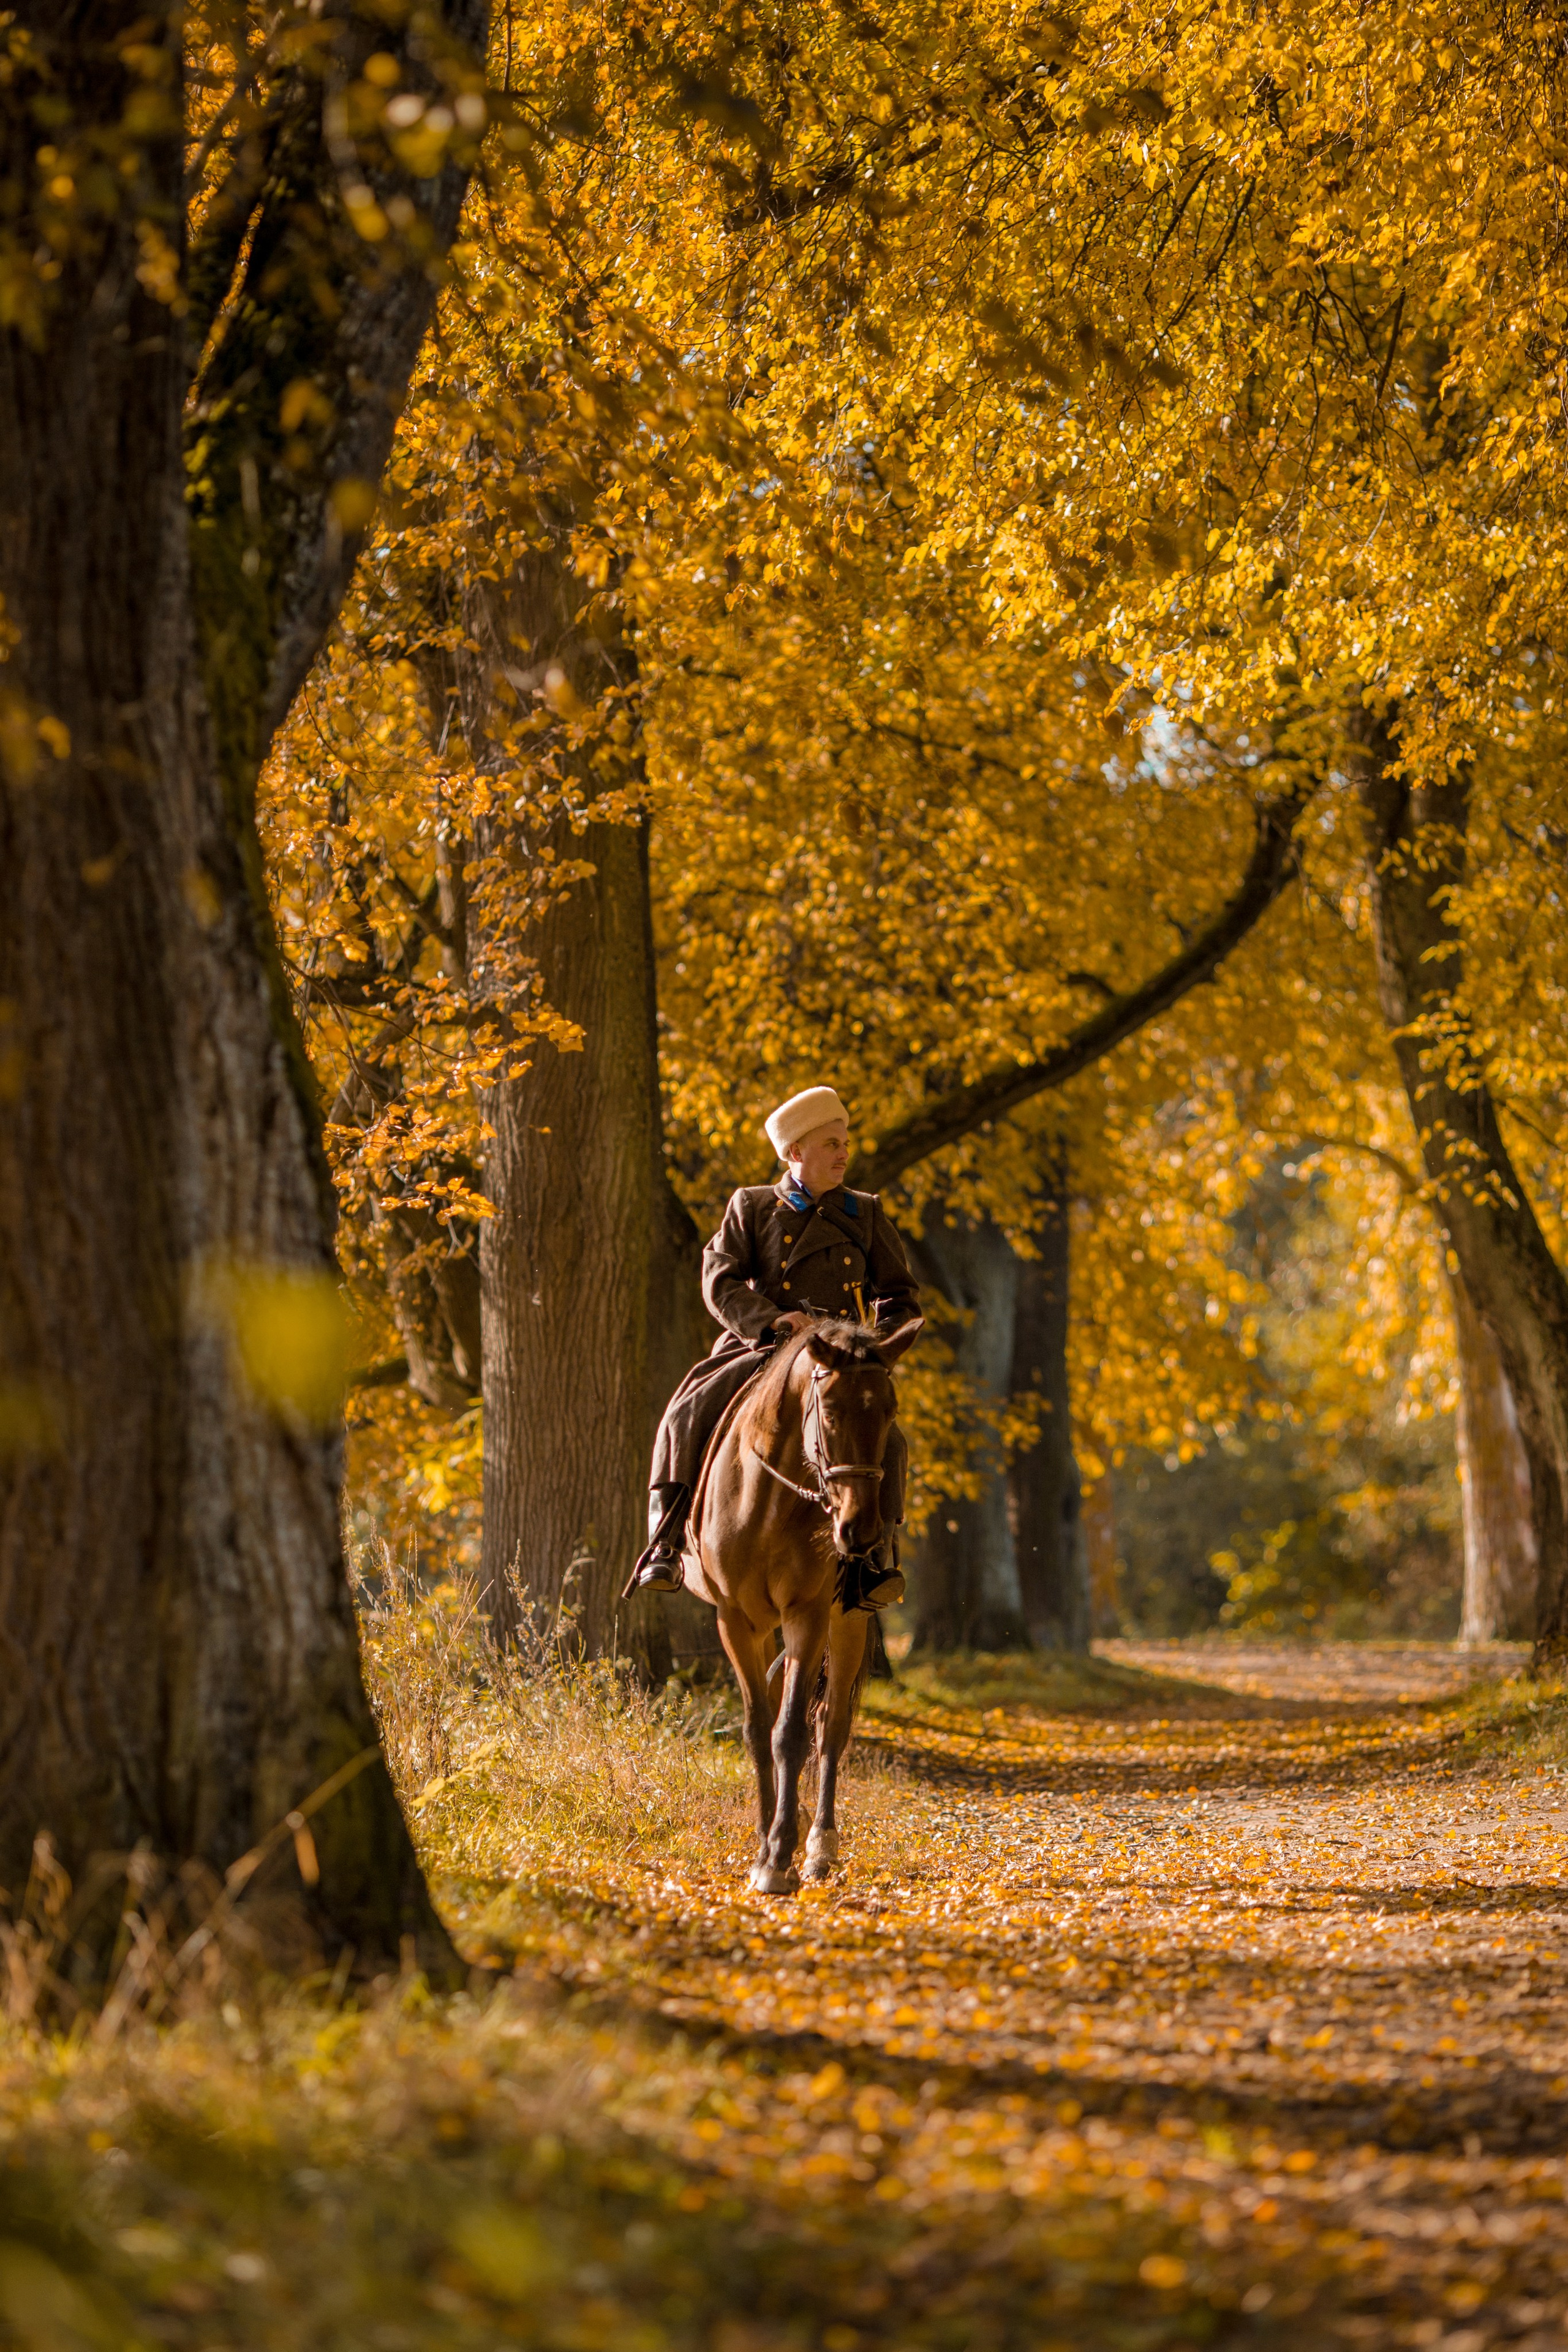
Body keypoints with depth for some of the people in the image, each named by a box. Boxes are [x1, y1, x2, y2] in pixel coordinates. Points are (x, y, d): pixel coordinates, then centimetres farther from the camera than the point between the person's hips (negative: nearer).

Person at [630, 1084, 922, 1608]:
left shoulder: (866, 1215, 13)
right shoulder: (751, 1208, 9)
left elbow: (901, 1296, 15)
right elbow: (720, 1283, -2)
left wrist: (880, 1339, -7)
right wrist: (772, 1320, -20)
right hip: (759, 1349, 0)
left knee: (884, 1441, -28)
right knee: (686, 1417, -26)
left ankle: (876, 1555, -19)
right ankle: (663, 1544, -22)